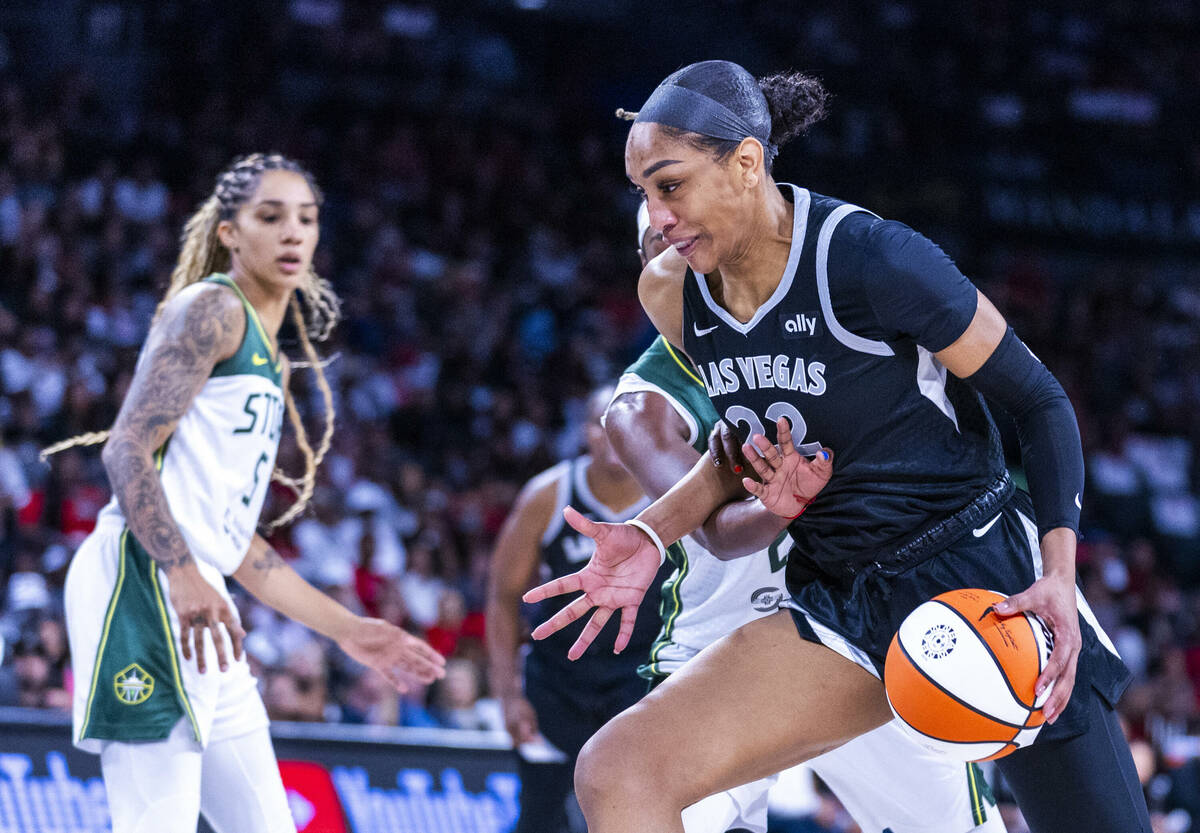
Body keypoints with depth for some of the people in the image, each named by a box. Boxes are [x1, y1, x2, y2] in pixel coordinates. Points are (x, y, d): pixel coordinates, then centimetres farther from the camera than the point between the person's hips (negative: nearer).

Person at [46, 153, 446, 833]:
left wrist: (348, 629, 28)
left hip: (197, 606, 10)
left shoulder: (269, 359, 26)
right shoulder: (211, 308, -1)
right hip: (140, 581, -10)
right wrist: (182, 576, -26)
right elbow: (127, 451, -14)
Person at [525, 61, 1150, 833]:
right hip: (841, 603, 5)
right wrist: (652, 535, 1)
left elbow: (1039, 399, -8)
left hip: (986, 579, -5)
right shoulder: (672, 293, 1)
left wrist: (1060, 576, -20)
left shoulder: (873, 261, -17)